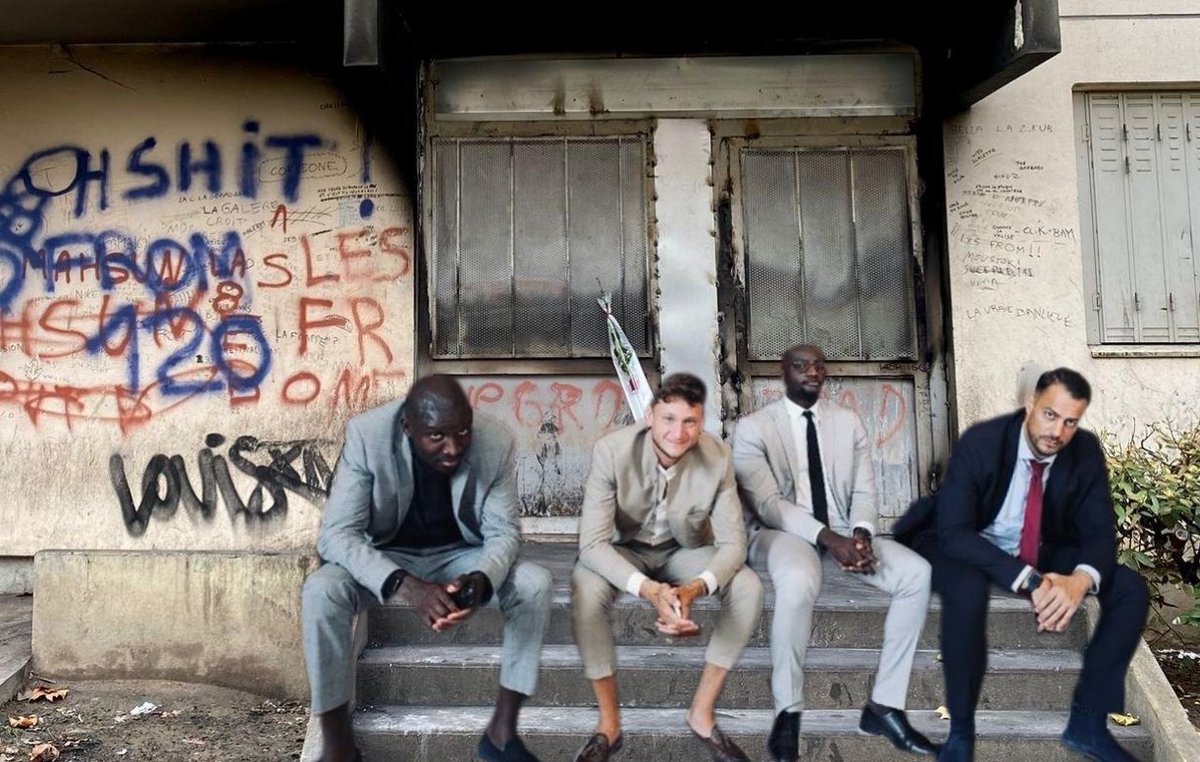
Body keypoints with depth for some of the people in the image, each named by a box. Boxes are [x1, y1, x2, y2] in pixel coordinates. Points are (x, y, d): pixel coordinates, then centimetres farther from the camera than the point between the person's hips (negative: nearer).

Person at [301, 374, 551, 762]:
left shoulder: (496, 442, -21)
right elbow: (336, 534, -28)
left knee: (535, 583, -23)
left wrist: (479, 579, -37)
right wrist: (405, 585, -44)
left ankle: (502, 730, -9)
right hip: (386, 557, -1)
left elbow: (503, 531, -14)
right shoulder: (366, 434, -27)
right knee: (320, 591, -30)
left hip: (459, 556, 2)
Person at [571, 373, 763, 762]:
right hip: (626, 551, -2)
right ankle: (609, 724, -15)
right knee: (584, 589, -33)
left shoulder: (717, 457, -22)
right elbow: (592, 543, -31)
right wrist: (648, 589, -47)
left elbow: (733, 543, -20)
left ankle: (701, 713, -7)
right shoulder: (612, 451, -28)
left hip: (684, 551, 2)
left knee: (748, 588, -24)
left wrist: (695, 587, -41)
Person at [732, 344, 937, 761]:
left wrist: (860, 533, -16)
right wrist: (826, 537, -26)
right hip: (781, 532, -5)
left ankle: (884, 704, -10)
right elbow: (767, 503, -13)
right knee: (799, 580, -39)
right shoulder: (753, 428, -4)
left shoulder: (848, 422, 11)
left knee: (917, 573, -20)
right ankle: (788, 711, -22)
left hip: (844, 531, 5)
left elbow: (864, 491, 7)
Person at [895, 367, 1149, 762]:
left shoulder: (1086, 451, -11)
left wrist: (1081, 579, -35)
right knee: (968, 589, -38)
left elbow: (1101, 532, -10)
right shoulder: (980, 442, -26)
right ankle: (961, 729, -20)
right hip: (964, 548, -5)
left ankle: (1086, 722, -2)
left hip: (1039, 552, 5)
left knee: (1130, 589, -12)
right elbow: (953, 533, -30)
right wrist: (1028, 580, -42)